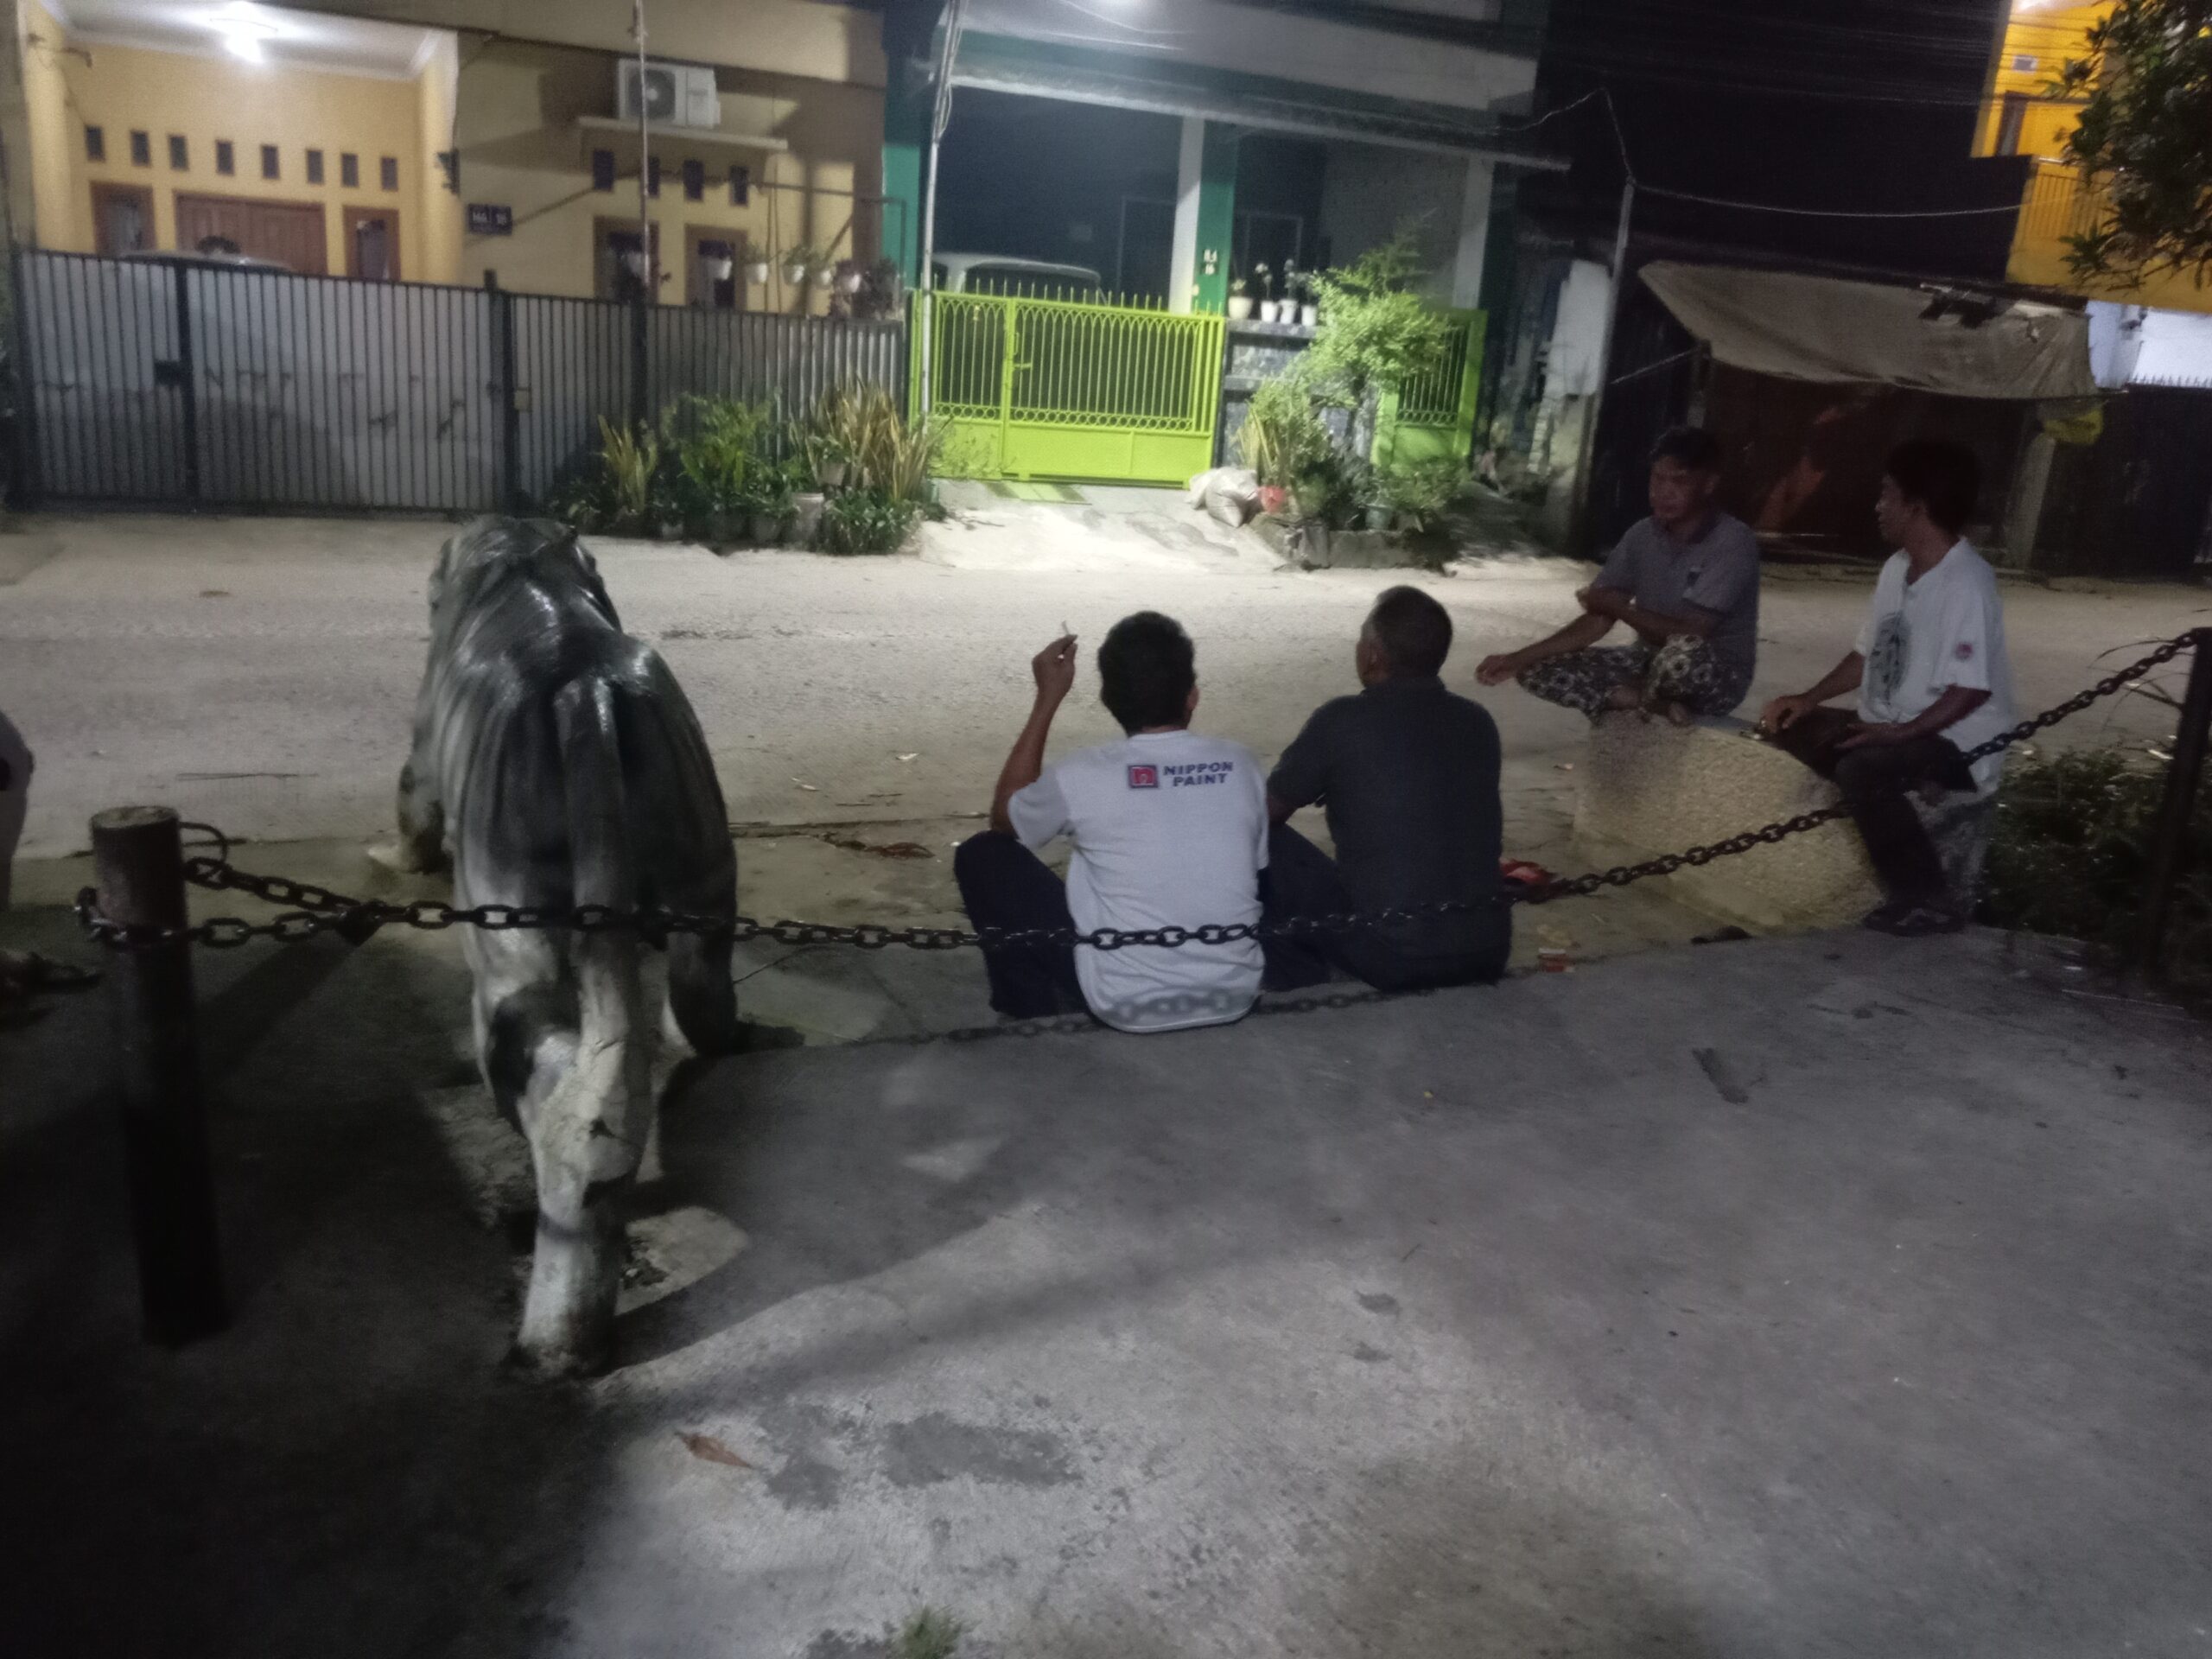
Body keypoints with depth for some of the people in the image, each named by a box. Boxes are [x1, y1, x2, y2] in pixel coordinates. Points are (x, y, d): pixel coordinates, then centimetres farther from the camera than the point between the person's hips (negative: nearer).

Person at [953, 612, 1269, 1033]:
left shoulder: (1082, 776, -13)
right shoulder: (1240, 764, -4)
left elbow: (1004, 817, 9)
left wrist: (1048, 699, 7)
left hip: (1127, 1006, -4)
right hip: (1234, 996, 4)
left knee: (982, 854, 8)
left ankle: (1036, 1013, 19)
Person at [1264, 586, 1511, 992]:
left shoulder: (1342, 720, -8)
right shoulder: (1478, 722, 7)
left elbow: (1265, 812, 6)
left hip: (1391, 958, -5)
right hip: (1487, 954, 6)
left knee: (1267, 843, 9)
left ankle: (1301, 991, 15)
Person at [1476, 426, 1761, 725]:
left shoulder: (1733, 542, -19)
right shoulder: (1641, 536, 0)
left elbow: (1690, 634, -27)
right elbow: (1598, 619, -2)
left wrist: (1619, 606, -15)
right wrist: (1519, 658, -13)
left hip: (1718, 675, -6)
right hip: (1653, 663, 6)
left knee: (1682, 654, -42)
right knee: (1539, 670, -9)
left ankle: (1638, 696, -8)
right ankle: (1657, 703, -14)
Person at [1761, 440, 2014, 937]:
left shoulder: (1967, 583, -20)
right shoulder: (1898, 567, 8)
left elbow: (1973, 689, -24)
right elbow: (1868, 654, 16)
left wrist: (1900, 732, -28)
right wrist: (1807, 699, 4)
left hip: (1956, 745, -10)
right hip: (1889, 729, 10)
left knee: (1861, 769, -35)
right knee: (1792, 727, 3)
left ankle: (1928, 900, -18)